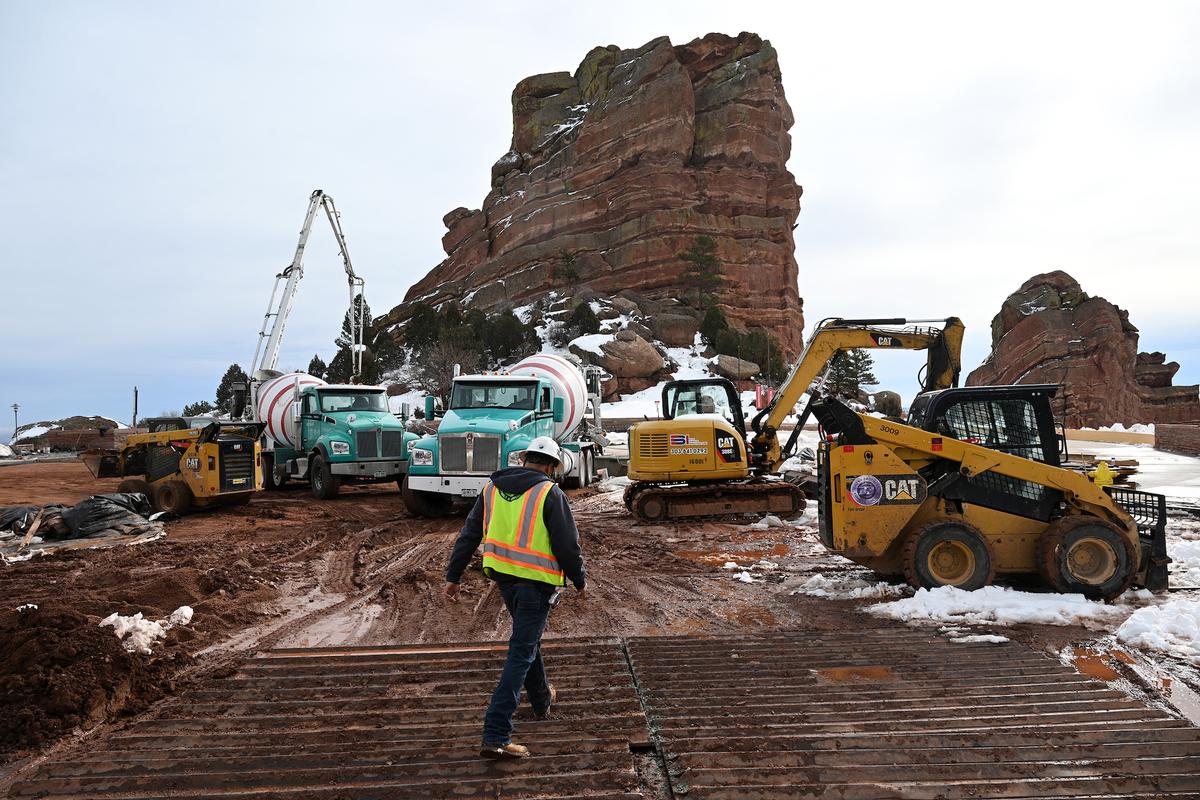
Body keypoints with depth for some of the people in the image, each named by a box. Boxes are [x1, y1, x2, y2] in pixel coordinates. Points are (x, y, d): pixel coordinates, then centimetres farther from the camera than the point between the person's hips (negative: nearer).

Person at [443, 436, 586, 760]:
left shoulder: (492, 488, 5)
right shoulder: (550, 494, -13)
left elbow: (468, 535, 7)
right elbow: (567, 544, -11)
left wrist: (453, 576, 12)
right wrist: (579, 579, 4)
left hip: (502, 575, 7)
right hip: (536, 580, -7)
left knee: (528, 637, 28)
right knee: (521, 654, -2)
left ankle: (541, 699, 47)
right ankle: (495, 736, -6)